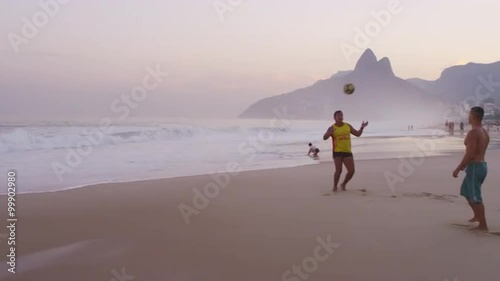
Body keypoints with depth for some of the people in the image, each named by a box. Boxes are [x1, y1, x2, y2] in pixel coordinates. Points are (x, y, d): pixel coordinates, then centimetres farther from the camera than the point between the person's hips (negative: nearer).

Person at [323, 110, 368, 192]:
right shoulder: (332, 128, -1)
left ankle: (343, 184, 22)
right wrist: (330, 133, -34)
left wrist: (362, 128, -3)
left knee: (351, 171, -3)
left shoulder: (348, 126, 11)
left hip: (347, 152, 4)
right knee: (338, 170, -15)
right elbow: (324, 138, -13)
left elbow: (358, 134, 16)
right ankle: (335, 187, 5)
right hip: (337, 152, -4)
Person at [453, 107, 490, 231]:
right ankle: (477, 215, 30)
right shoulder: (485, 132, 11)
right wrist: (464, 165, 28)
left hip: (474, 168, -10)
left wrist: (458, 169, -16)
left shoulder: (473, 132, -19)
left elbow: (470, 154, -23)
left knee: (475, 197, -2)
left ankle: (483, 225, 3)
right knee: (465, 191, 24)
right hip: (482, 166, 10)